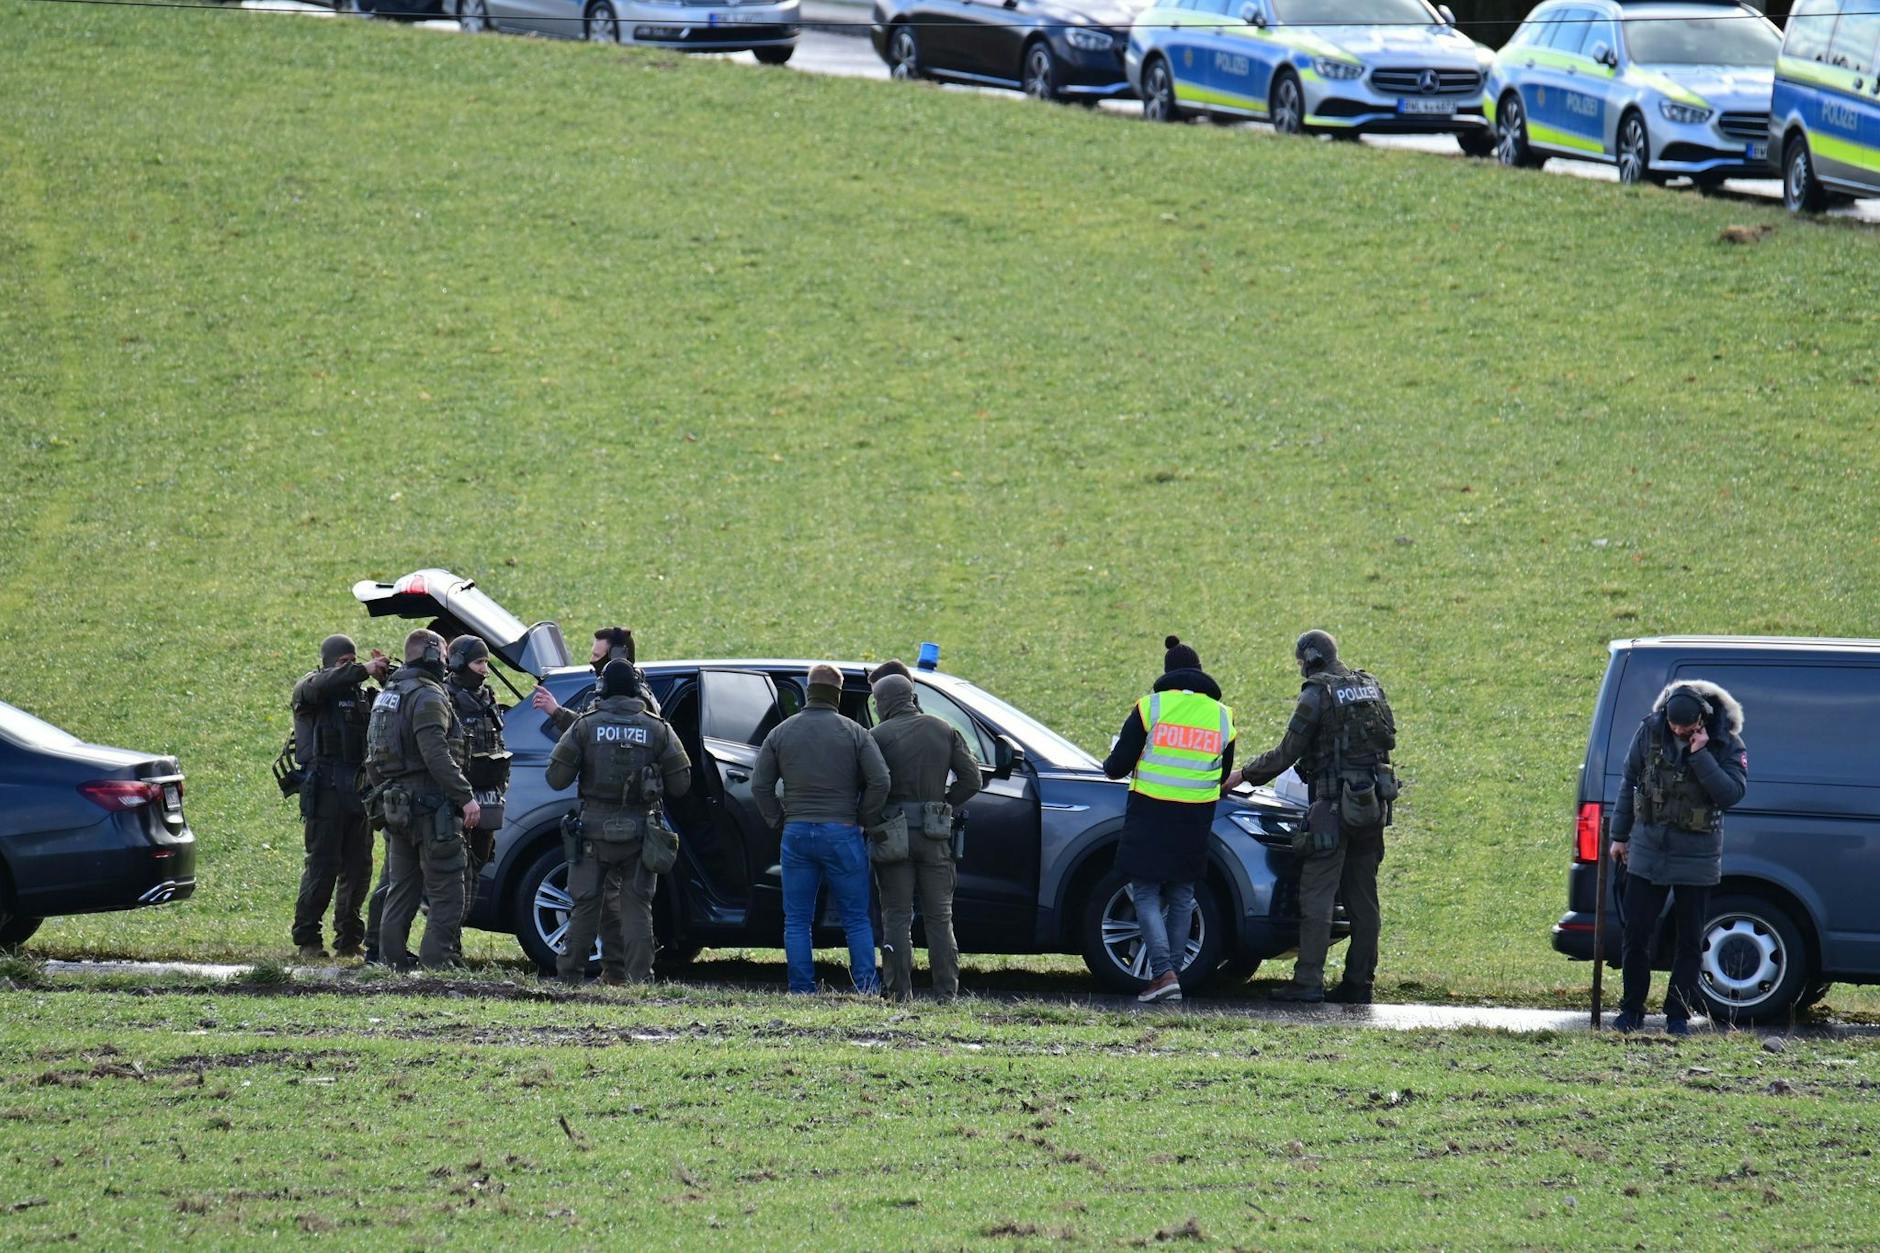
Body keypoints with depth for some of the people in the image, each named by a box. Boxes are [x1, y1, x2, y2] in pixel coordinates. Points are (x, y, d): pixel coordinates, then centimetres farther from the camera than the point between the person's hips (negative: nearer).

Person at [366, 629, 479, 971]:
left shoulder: (386, 696, 17)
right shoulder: (428, 697, -13)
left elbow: (372, 757, 21)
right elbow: (436, 756, -22)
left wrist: (382, 791, 27)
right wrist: (465, 797, -20)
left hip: (396, 807, 9)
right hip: (430, 806, -9)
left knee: (402, 890, 15)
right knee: (446, 892, -6)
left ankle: (392, 960, 14)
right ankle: (437, 962, -12)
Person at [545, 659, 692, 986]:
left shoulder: (585, 726, -3)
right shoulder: (658, 729, 0)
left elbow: (556, 778, -4)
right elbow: (681, 783, 1)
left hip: (594, 827, 0)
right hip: (639, 831, 0)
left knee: (585, 904, 8)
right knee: (637, 907, 5)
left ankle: (571, 974, 13)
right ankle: (637, 976, -1)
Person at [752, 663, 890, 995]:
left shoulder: (782, 732, 5)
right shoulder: (854, 733, -1)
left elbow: (759, 786, 4)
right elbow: (880, 782, -8)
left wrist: (780, 820, 12)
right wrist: (865, 819, 4)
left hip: (797, 834, 2)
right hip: (841, 832, -2)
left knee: (797, 921, 7)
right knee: (856, 919, 5)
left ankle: (801, 990, 2)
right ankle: (866, 986, -1)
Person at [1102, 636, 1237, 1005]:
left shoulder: (1151, 707, -6)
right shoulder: (1222, 716, 7)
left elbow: (1119, 764, -6)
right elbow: (1223, 774, 16)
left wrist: (1110, 766, 17)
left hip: (1150, 813, -4)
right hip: (1196, 818, 4)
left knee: (1146, 895, 0)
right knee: (1182, 895, 15)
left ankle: (1163, 973, -15)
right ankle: (1174, 970, 16)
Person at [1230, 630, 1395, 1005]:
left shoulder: (1317, 695, -8)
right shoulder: (1370, 688, 13)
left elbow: (1286, 755, -7)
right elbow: (1387, 738, 16)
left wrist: (1244, 775, 7)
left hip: (1334, 806, -7)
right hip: (1373, 805, 7)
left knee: (1317, 896, -6)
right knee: (1363, 898, 9)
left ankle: (1308, 981, -11)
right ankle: (1359, 981, 10)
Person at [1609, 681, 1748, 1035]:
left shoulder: (1727, 744, -10)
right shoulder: (1650, 732, -4)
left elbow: (1732, 793, -22)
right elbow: (1630, 783, 7)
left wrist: (1700, 755, -27)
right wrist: (1620, 836, 10)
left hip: (1696, 858, -2)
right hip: (1647, 852, 2)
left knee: (1688, 940, 5)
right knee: (1636, 933, 2)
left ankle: (1679, 1015, 13)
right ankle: (1631, 1010, 13)